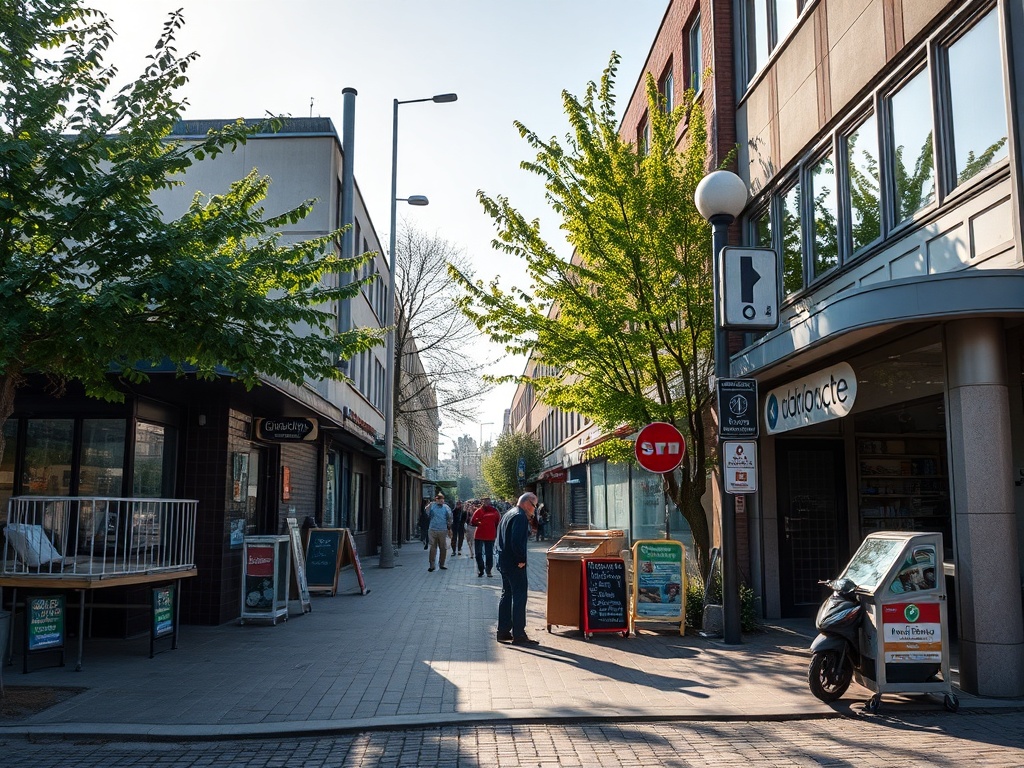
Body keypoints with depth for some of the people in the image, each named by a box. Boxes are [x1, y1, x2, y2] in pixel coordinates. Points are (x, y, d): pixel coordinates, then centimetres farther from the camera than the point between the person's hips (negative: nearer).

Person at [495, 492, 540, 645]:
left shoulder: (508, 514, 16)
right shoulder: (520, 516, -16)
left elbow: (499, 539, 20)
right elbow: (517, 541, -26)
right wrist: (521, 559, -16)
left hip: (503, 562, 10)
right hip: (515, 564, -10)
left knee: (506, 595, 15)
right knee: (519, 597, -6)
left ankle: (503, 631, 20)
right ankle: (518, 635, -5)